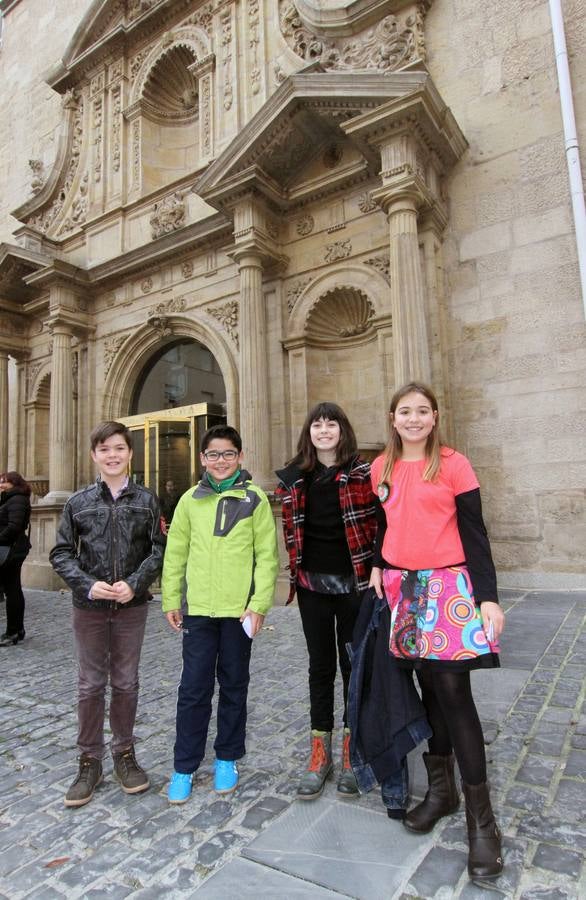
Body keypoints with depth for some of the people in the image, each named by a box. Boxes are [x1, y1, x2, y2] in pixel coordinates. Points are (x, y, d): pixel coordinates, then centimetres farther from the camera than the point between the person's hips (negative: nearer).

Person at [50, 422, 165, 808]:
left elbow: (159, 549, -3)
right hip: (89, 606, 0)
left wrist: (135, 583, -16)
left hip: (132, 605, 0)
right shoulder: (79, 501, 0)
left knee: (126, 683, 12)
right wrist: (89, 585, -14)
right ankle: (90, 761, 26)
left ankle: (125, 754, 31)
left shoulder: (146, 499, -1)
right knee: (91, 685, 10)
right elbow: (61, 553, 0)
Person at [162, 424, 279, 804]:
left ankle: (227, 759, 32)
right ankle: (185, 766, 25)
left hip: (238, 609, -1)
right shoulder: (191, 499, 5)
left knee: (234, 686, 14)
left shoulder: (254, 498, -3)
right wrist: (171, 599, 5)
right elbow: (175, 553, 7)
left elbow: (267, 555, -5)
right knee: (193, 689, 8)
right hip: (197, 609, 1)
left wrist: (259, 603, -10)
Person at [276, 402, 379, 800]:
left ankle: (352, 751, 28)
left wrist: (375, 571, -10)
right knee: (321, 666, 13)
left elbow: (378, 524, -4)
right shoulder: (294, 479, 3)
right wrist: (296, 571, 4)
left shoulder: (362, 473, -5)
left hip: (353, 583, -2)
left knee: (352, 664, 11)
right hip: (312, 584, 3)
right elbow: (291, 530, 10)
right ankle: (320, 752, 28)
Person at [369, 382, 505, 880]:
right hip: (402, 588, 4)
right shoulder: (382, 467, 8)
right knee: (427, 687, 12)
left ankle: (481, 816, 10)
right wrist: (378, 568, 7)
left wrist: (488, 597, -10)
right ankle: (440, 788, 29)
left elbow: (474, 532, -6)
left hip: (448, 587, -4)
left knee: (453, 693, -4)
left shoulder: (453, 464, -5)